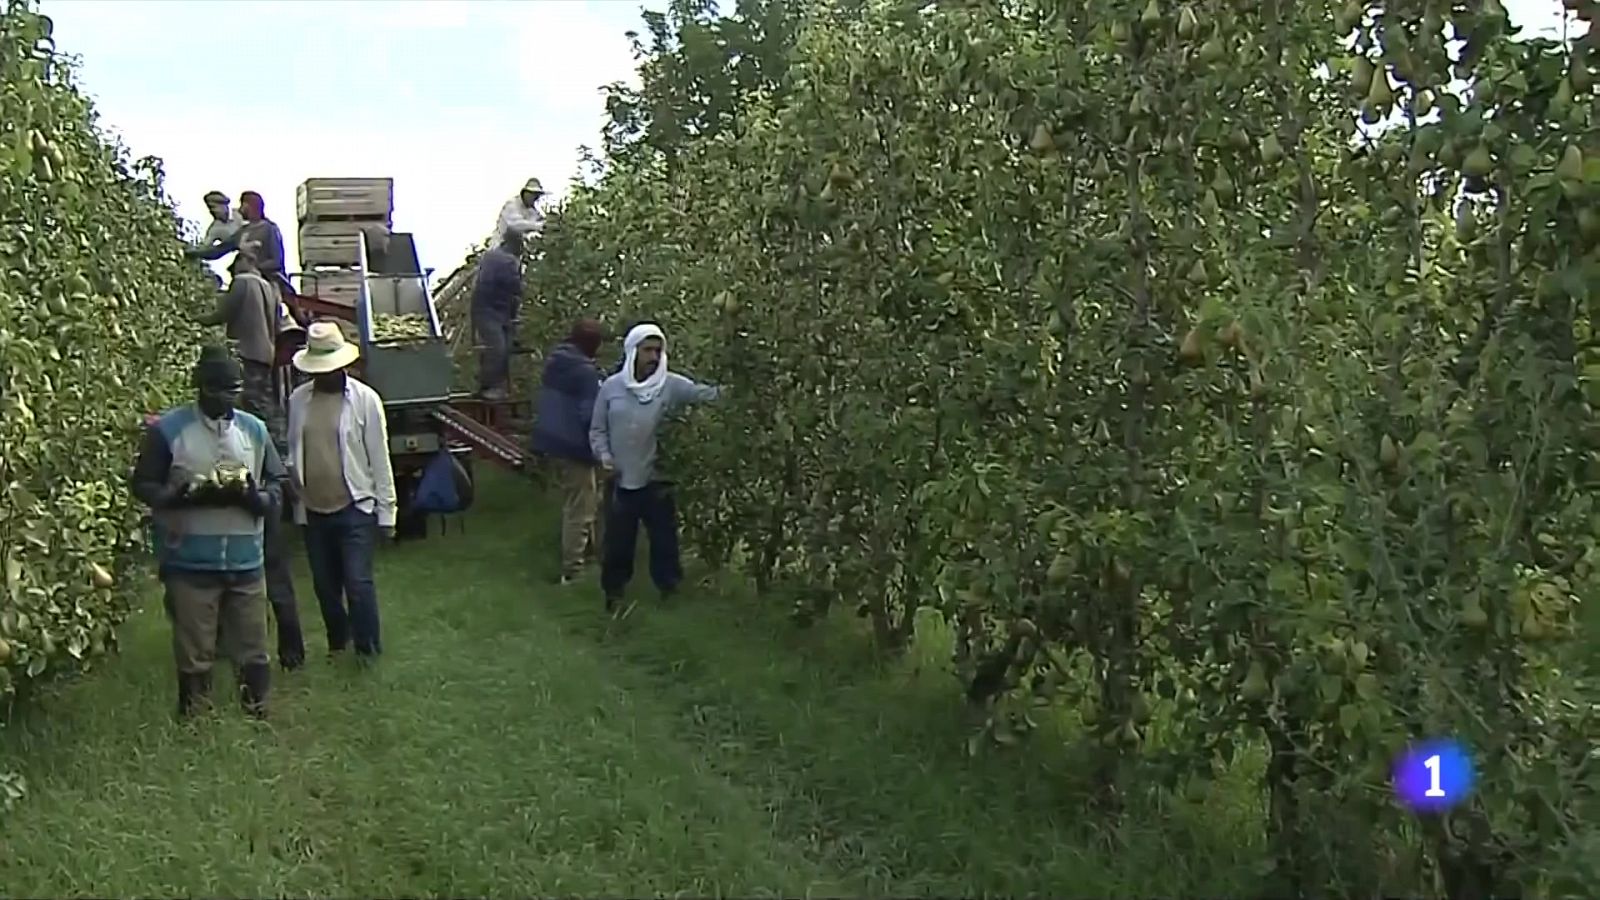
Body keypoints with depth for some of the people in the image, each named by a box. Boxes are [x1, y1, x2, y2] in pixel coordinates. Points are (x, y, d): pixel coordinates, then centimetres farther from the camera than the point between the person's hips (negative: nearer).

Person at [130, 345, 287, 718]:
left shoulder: (255, 429, 6)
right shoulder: (167, 429, -4)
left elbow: (277, 486, 8)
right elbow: (143, 486, -2)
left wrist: (252, 495, -13)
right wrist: (187, 494, -18)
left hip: (245, 561, 3)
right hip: (189, 562, -3)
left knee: (253, 651, 10)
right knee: (194, 653, 7)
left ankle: (258, 713, 25)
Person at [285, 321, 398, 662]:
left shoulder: (365, 399, -8)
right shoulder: (297, 400, 2)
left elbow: (379, 460, -6)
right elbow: (291, 452, 11)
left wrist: (386, 512, -6)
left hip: (355, 509, -4)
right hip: (313, 510, 4)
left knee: (358, 583, -6)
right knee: (324, 584, 15)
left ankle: (368, 648, 11)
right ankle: (338, 641, 34)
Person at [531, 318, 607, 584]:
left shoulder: (554, 361, 7)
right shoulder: (586, 371, -20)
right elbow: (590, 415, -21)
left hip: (551, 440, 9)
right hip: (573, 445, -9)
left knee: (580, 501, 24)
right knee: (579, 509, 0)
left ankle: (591, 548, 36)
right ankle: (571, 570, 3)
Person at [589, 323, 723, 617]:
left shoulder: (671, 385, -7)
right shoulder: (612, 386, -3)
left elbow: (705, 393, -19)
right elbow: (597, 430, 5)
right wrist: (604, 457, -9)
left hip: (657, 479, 0)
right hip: (621, 479, 1)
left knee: (664, 538, 11)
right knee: (619, 541, 11)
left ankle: (669, 592, 30)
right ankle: (613, 595, 28)